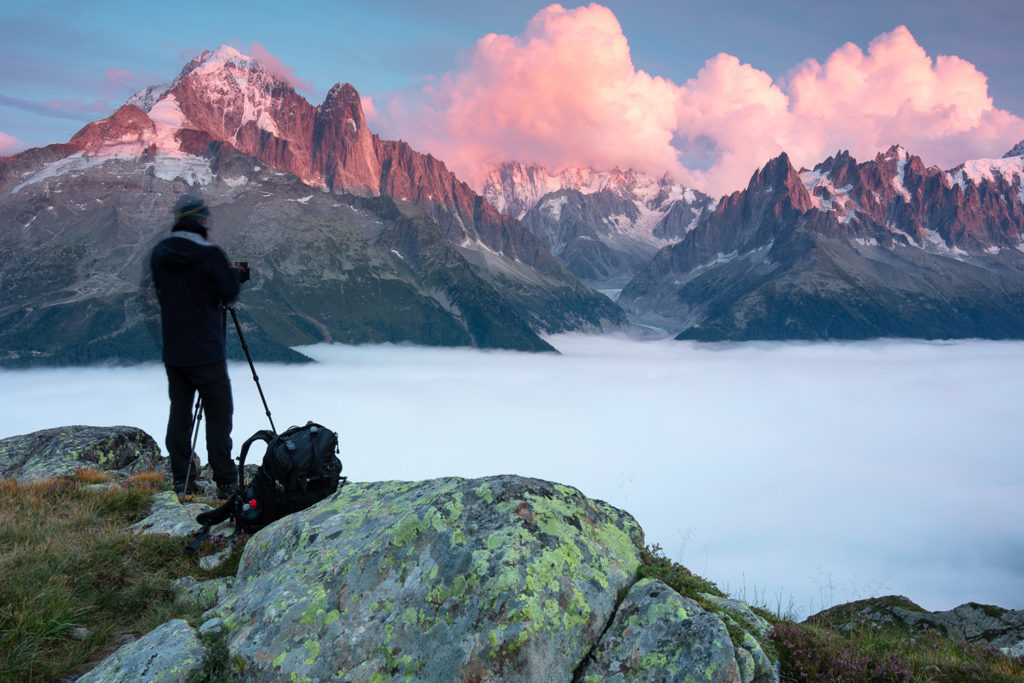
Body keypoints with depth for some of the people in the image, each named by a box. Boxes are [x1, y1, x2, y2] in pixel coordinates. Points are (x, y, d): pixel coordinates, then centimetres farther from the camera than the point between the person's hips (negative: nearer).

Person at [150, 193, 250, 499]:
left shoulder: (160, 253, 4)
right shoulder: (209, 254, -15)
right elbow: (229, 293, -8)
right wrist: (237, 273, 12)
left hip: (173, 352, 6)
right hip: (207, 353, -6)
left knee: (179, 413, 12)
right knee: (219, 415, 2)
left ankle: (182, 482, 18)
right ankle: (225, 483, 5)